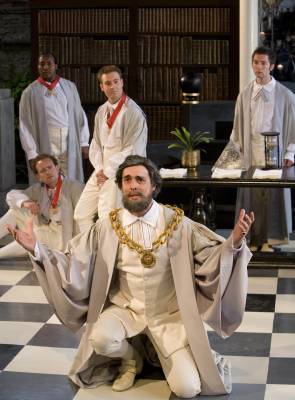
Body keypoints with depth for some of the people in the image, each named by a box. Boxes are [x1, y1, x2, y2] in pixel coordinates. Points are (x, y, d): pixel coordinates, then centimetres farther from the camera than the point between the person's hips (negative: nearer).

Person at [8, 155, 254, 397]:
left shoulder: (178, 223, -8)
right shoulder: (106, 227, -4)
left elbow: (212, 257, -10)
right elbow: (74, 266, -3)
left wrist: (234, 242, -30)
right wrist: (37, 249, -15)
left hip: (169, 314, -1)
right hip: (125, 309, 1)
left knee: (187, 389, -15)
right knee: (100, 339, -33)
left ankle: (162, 350, 21)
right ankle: (131, 359, 5)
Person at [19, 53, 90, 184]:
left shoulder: (69, 87, 8)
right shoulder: (30, 92, 0)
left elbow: (80, 115, 10)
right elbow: (25, 125, -1)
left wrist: (84, 143, 3)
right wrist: (32, 154, -7)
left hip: (70, 147, 2)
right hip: (45, 148, -2)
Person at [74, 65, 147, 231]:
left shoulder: (133, 112, -11)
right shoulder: (102, 111, 11)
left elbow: (132, 150, -15)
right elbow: (96, 144, 14)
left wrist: (108, 171, -12)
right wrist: (99, 168, -2)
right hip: (101, 172, 7)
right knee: (81, 215, 7)